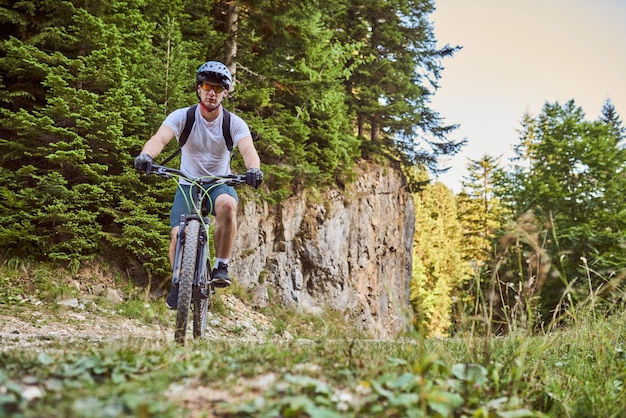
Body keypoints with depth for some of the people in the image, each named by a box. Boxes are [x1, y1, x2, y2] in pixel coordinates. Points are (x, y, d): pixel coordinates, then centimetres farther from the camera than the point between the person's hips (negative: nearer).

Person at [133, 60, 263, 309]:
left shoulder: (234, 123, -10)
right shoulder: (182, 116, -10)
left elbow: (248, 149, -28)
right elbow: (160, 138, -27)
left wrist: (253, 168, -52)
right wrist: (145, 155, -50)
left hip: (220, 184, 0)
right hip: (188, 184, 1)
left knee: (228, 204, -36)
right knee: (178, 234, -20)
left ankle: (221, 267, -20)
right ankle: (178, 282, 10)